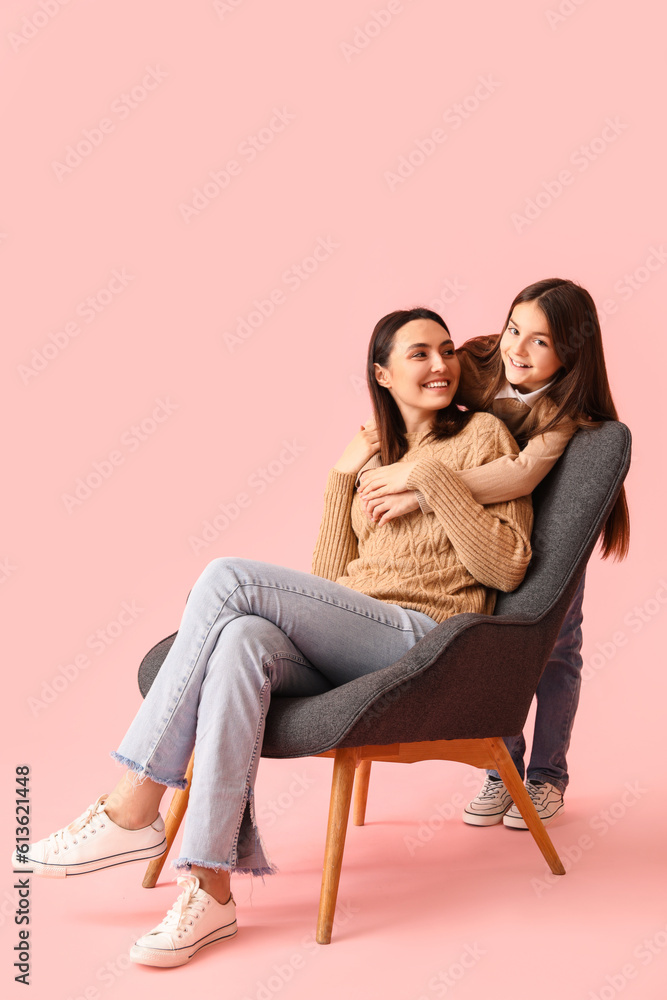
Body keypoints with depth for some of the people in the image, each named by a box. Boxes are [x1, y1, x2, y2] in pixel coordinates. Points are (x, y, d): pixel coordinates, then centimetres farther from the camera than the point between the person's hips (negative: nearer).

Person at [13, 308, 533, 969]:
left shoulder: (482, 436, 9)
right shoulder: (376, 450, 24)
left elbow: (505, 568, -4)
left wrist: (431, 476, -8)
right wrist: (343, 476, 9)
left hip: (423, 641, -5)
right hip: (344, 650, 5)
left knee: (230, 578, -25)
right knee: (240, 642, -32)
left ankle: (133, 809, -21)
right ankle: (211, 889, -33)